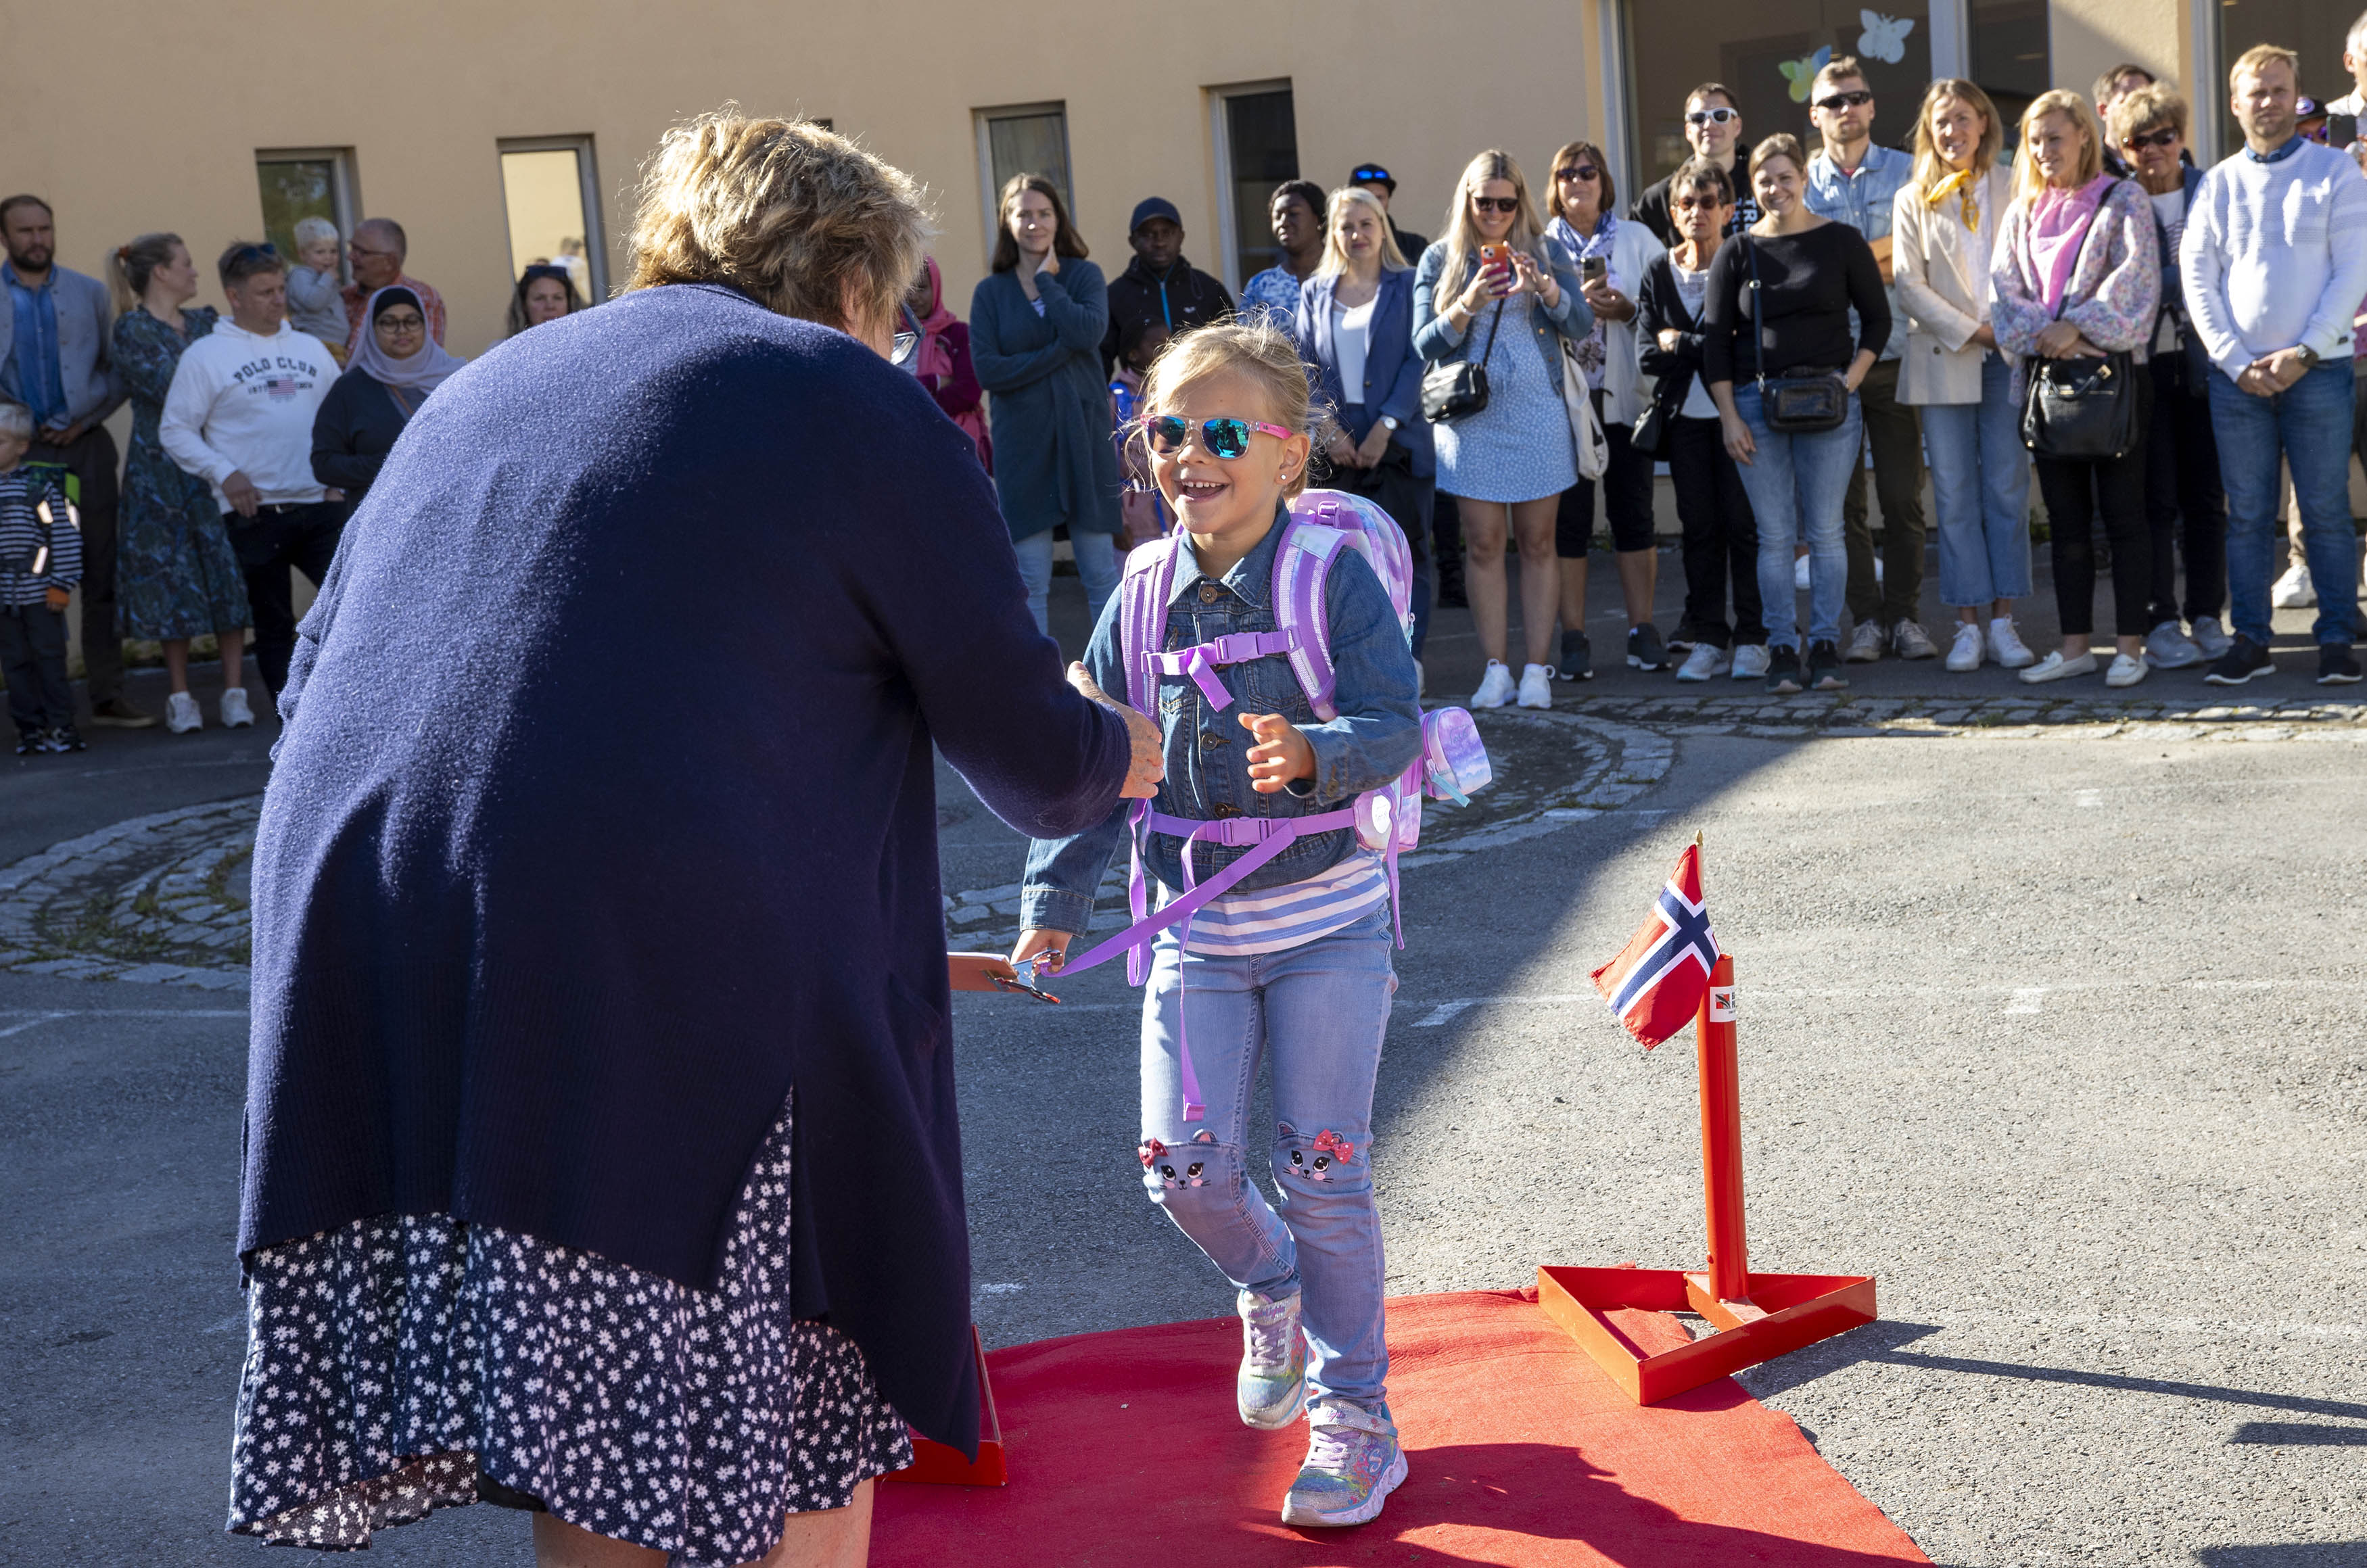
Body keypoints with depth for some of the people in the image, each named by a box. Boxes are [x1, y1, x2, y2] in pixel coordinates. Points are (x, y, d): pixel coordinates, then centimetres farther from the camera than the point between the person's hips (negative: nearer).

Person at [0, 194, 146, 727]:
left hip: (85, 447, 2)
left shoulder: (89, 293, 10)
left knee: (101, 576, 1)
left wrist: (83, 420, -2)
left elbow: (118, 370, 10)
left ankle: (107, 698, 5)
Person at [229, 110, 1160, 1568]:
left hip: (366, 955, 7)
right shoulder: (864, 412, 5)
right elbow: (1026, 744, 6)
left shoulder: (482, 391, 24)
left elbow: (317, 669, 24)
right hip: (670, 963, -6)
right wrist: (1112, 762, 29)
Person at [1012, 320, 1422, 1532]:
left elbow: (1396, 726, -17)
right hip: (1196, 926, 3)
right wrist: (1054, 903, -2)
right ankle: (1270, 1284, 32)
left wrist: (1315, 756, -38)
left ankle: (1355, 1414, 17)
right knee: (1184, 1164, -3)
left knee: (1321, 1169, -1)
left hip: (1327, 917, -3)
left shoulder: (1333, 577, -10)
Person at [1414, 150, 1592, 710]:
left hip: (1538, 417, 0)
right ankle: (1495, 669, 4)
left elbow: (1581, 328, -2)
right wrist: (1467, 305, -17)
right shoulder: (1440, 260, 6)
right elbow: (1424, 345, -1)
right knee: (1484, 544, 0)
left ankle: (1537, 668, 4)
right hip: (1470, 421, 0)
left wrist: (1543, 286, -20)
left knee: (1538, 543, 1)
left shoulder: (1546, 253, 7)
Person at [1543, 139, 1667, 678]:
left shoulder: (1637, 238, 10)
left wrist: (1627, 310, -11)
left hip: (1624, 396, 1)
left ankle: (1643, 631, 10)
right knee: (1569, 517, -2)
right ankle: (1573, 639, 3)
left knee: (1633, 511, 3)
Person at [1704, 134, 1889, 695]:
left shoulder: (1841, 242, 4)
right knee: (1774, 535, 1)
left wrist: (1850, 380, -5)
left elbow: (1877, 318, 8)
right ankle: (1781, 648, 6)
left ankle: (1825, 646, 6)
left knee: (1825, 531, 0)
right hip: (1756, 403, 1)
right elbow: (1715, 339, 7)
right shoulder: (1738, 252, 7)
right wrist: (1728, 416, -1)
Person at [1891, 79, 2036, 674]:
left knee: (2008, 488, 0)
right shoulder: (1912, 200, 7)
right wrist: (1973, 330, -9)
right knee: (1955, 495, -1)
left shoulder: (2014, 190, 7)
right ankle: (1968, 625, 4)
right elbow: (1908, 283, -1)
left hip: (2008, 358, 0)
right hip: (1943, 360, 0)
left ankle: (2002, 622, 4)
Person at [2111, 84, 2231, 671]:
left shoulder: (2211, 192, 8)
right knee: (2155, 499, -1)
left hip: (2202, 360, 2)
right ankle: (2159, 623, 6)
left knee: (2206, 496, 4)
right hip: (2142, 363, -1)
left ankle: (2207, 616, 13)